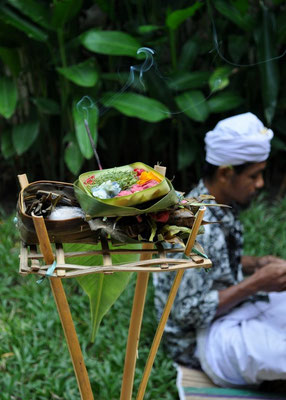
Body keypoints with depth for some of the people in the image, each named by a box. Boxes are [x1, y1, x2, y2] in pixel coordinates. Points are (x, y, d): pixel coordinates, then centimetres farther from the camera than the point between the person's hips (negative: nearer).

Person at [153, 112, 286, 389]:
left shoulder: (222, 208, 0)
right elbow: (189, 313, -24)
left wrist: (257, 263, -3)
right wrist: (255, 283, -23)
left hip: (230, 311, 9)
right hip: (201, 340, -9)